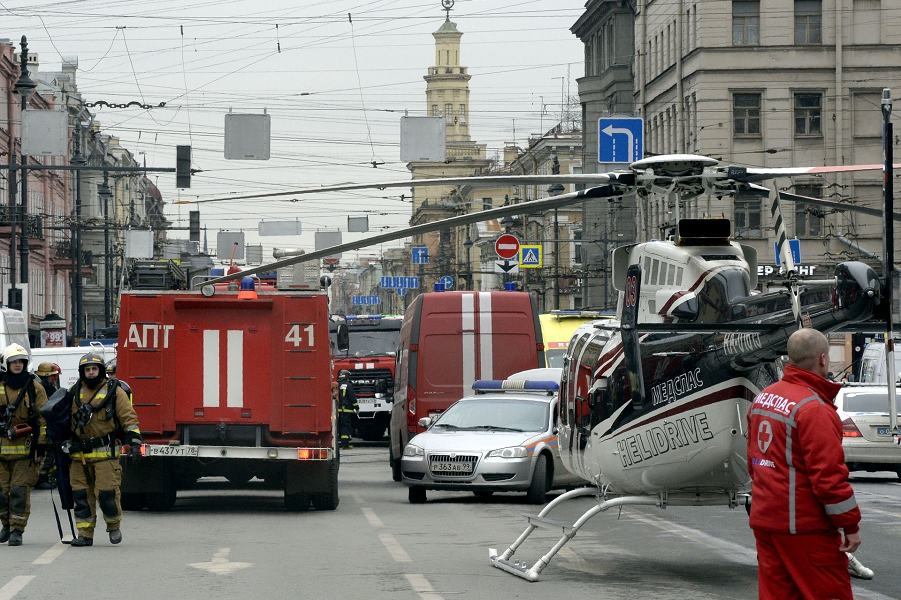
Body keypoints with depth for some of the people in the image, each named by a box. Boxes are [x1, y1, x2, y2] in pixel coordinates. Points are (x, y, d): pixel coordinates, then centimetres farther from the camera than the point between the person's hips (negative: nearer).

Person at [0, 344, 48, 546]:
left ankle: (17, 530, 0)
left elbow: (43, 418, 2)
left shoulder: (34, 387, 4)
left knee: (20, 490, -6)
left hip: (25, 447, -2)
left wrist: (41, 446, -4)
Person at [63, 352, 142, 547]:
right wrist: (62, 443, 19)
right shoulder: (74, 392, 11)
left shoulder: (114, 392, 1)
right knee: (81, 494, 1)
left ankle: (114, 525, 14)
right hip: (80, 454, 4)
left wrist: (134, 443, -10)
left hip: (106, 452, -4)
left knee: (106, 492, -9)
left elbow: (129, 419, -1)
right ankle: (85, 534, 7)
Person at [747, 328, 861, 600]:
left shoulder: (763, 398, 9)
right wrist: (850, 525, -14)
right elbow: (828, 475, -21)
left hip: (765, 520, 8)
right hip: (804, 526, -8)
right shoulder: (815, 409, -18)